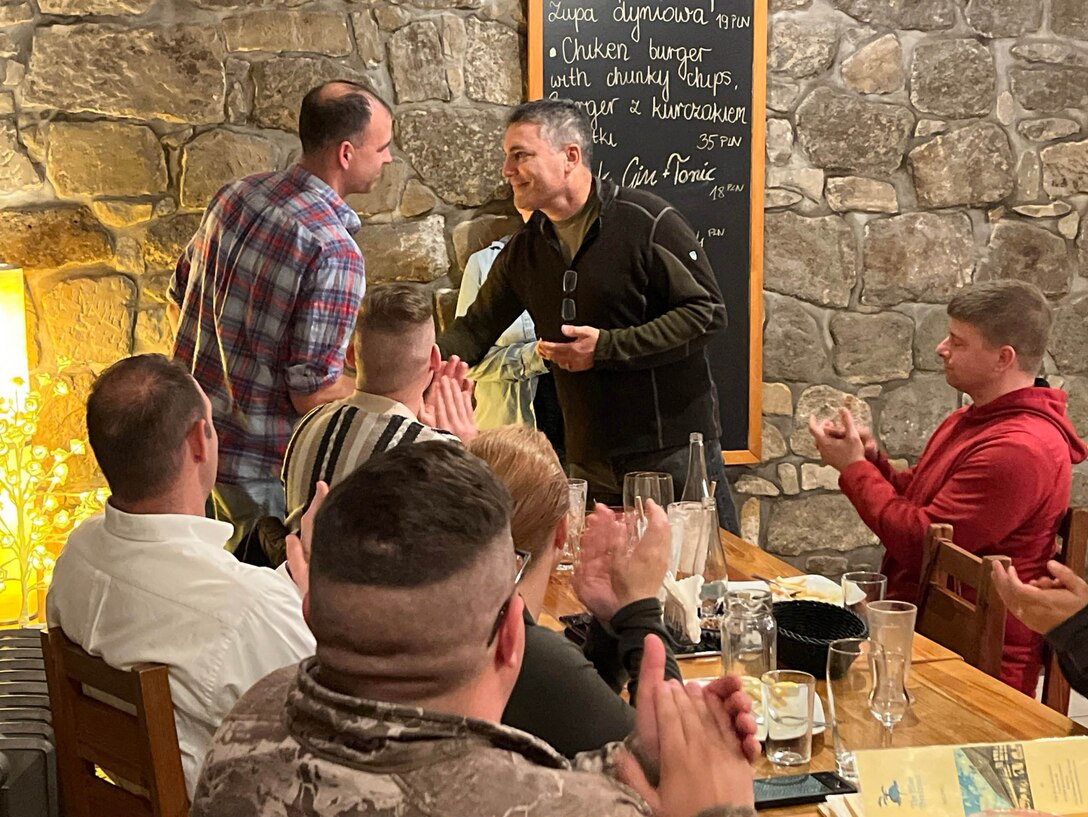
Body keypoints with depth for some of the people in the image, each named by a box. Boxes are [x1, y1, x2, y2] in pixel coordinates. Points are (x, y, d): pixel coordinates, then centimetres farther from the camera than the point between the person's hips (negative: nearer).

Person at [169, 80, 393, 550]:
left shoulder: (237, 194, 0)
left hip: (193, 431, 8)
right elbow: (313, 393, -23)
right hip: (261, 464, -8)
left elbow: (178, 298, 12)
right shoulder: (334, 252, -25)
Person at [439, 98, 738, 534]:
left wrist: (607, 347, -18)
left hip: (675, 448, -5)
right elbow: (475, 329, 13)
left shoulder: (646, 221, -11)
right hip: (589, 460, 6)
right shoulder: (524, 248, 8)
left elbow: (706, 312, -13)